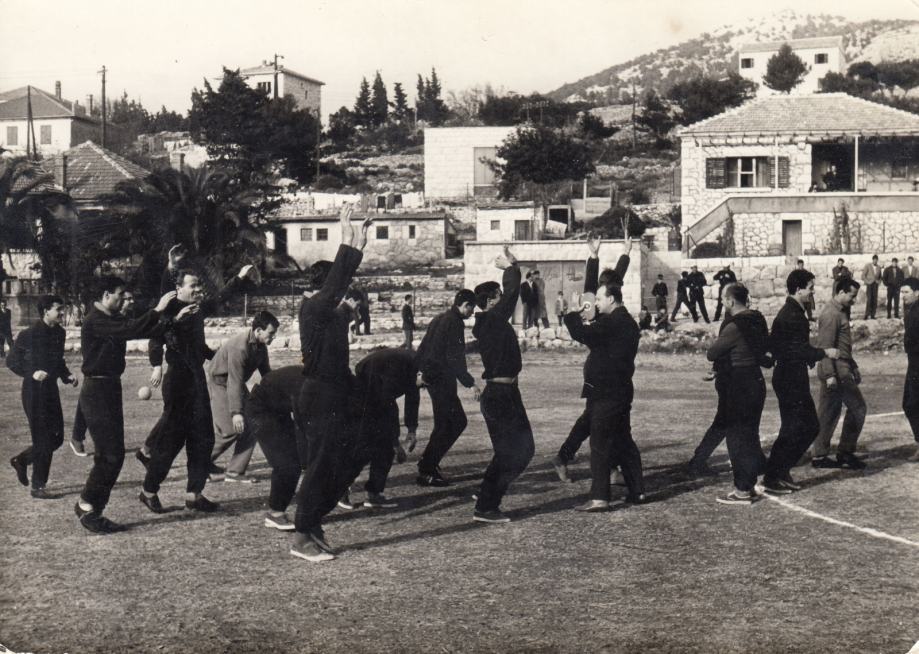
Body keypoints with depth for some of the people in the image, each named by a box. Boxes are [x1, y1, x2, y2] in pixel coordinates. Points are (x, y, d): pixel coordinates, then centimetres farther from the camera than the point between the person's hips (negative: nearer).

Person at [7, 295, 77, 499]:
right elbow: (11, 361, -7)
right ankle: (38, 488, 7)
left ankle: (21, 460, 32)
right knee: (43, 441, -4)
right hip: (34, 391, -7)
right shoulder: (29, 334, -14)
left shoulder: (59, 333, 7)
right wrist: (32, 373, -20)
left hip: (51, 389, 7)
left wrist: (67, 376, 3)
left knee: (57, 437, 10)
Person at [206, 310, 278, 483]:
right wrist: (236, 412, -35)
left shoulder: (260, 346, -2)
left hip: (236, 384, 9)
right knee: (229, 430, -16)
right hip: (218, 383, -9)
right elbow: (235, 381, -33)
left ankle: (235, 472, 2)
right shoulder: (239, 347, -30)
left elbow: (266, 372, 9)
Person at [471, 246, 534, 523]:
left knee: (522, 449, 17)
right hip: (500, 394, -10)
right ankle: (484, 508, -2)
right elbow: (512, 294, -19)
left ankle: (488, 495, 24)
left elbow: (510, 295, 20)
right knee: (510, 453, -6)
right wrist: (510, 268, -5)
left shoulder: (492, 321, 10)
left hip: (503, 394, 10)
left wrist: (512, 266, 14)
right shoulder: (491, 321, -16)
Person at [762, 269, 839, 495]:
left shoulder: (793, 312, 14)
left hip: (794, 379, 10)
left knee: (810, 426, 14)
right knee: (791, 430, -4)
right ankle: (771, 478, 4)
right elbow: (798, 351, -25)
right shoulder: (791, 316, -19)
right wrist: (824, 352, -18)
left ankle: (782, 470, 19)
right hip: (790, 380, -10)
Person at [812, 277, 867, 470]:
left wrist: (853, 367, 25)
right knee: (858, 409, -4)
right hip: (837, 372, -10)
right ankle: (845, 452, 2)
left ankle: (820, 456, 13)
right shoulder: (831, 314, -15)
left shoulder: (838, 312, 17)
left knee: (828, 414, 10)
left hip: (841, 370, 10)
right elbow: (825, 346, -21)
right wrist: (830, 375, -24)